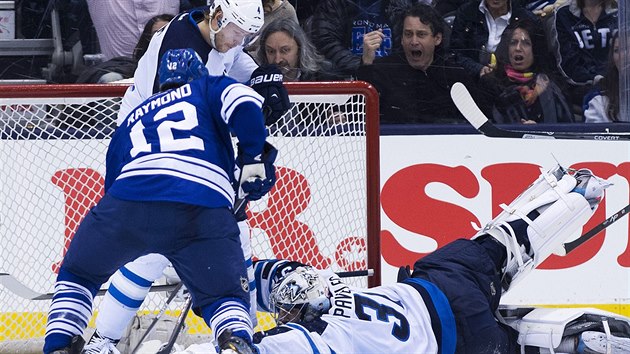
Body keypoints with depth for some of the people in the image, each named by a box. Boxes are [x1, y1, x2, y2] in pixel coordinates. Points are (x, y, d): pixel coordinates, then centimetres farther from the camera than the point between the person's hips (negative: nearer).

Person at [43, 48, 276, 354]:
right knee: (224, 295, 14)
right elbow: (245, 105, 4)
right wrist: (254, 157, 13)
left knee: (77, 275, 27)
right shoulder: (209, 88, 27)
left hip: (129, 201, 2)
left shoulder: (131, 121, 37)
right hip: (205, 211, -2)